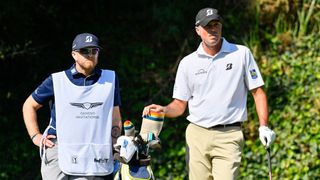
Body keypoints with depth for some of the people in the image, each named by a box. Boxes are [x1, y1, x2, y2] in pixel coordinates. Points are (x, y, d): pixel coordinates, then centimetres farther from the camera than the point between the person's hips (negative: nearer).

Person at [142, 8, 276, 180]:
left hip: (228, 137, -3)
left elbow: (257, 91, 5)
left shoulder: (241, 54, 2)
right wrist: (164, 110, -11)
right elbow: (180, 104, 11)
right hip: (197, 135, 3)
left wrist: (263, 126, -6)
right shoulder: (187, 63, 8)